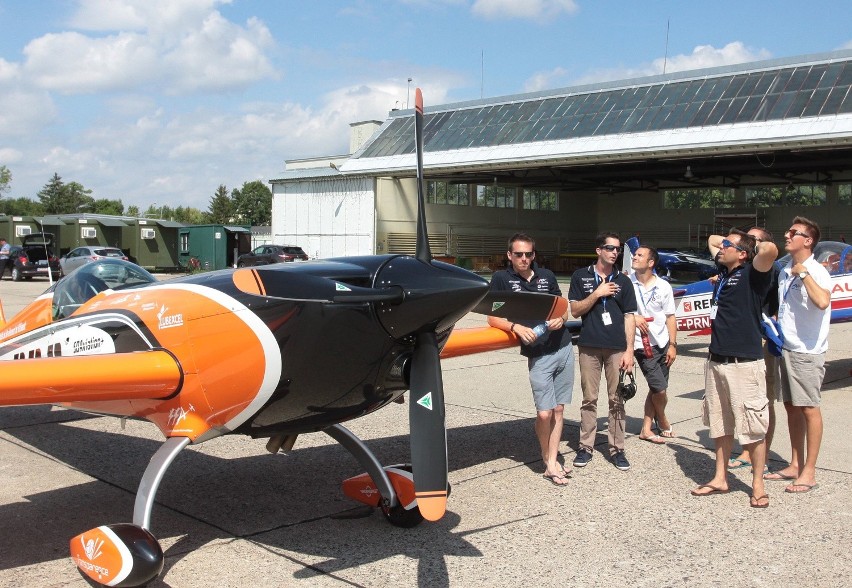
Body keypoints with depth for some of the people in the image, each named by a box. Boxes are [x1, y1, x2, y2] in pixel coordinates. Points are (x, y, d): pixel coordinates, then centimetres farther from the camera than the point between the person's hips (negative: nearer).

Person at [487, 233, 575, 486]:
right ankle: (547, 459, 15)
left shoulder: (547, 276, 10)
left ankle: (552, 463, 13)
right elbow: (492, 318, -4)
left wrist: (561, 319, -5)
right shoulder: (501, 279, -1)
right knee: (544, 413, -7)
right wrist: (517, 327, -20)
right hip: (539, 356, -4)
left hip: (564, 349, 4)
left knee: (558, 410, 6)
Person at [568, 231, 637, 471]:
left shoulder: (623, 281, 8)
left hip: (616, 348, 1)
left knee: (617, 400, 3)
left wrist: (629, 350, -1)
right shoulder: (581, 277, 5)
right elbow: (575, 310, 1)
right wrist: (597, 294, -11)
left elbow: (629, 317, 6)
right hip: (589, 346, -1)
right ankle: (586, 447, 13)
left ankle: (617, 449, 11)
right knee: (589, 399, 4)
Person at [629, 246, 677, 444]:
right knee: (659, 389, -5)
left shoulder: (663, 286, 0)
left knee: (655, 389, 9)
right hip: (643, 344, -4)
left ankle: (646, 429, 21)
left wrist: (672, 345, -1)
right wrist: (633, 318, -18)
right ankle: (663, 421, 23)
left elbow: (670, 317, 4)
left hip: (662, 343, 4)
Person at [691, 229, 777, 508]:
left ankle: (758, 485, 11)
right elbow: (711, 239, 30)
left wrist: (756, 245, -8)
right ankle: (720, 479, 25)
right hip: (716, 361, 8)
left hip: (745, 363, -8)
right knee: (720, 425, 15)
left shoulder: (752, 274, -8)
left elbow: (770, 250, -29)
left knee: (753, 428, 0)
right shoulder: (724, 272, 13)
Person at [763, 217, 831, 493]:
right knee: (791, 407, 13)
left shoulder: (816, 271, -14)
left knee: (808, 408, -1)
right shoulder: (785, 272, 10)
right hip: (786, 348, 8)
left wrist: (804, 273, -24)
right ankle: (795, 464, 23)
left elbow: (822, 302, -34)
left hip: (807, 351, -8)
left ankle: (809, 472, 7)